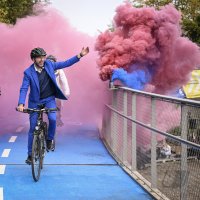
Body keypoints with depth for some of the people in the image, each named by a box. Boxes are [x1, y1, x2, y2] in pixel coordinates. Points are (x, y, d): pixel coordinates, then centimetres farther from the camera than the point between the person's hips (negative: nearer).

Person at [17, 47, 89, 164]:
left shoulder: (49, 64, -6)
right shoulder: (28, 72, -14)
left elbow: (65, 63, -2)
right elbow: (24, 89, -18)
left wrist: (80, 55, -10)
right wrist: (21, 104, -33)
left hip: (49, 99, 1)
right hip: (35, 102, -1)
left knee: (53, 119, -26)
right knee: (33, 129, 2)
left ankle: (49, 139, 2)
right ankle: (30, 154, 15)